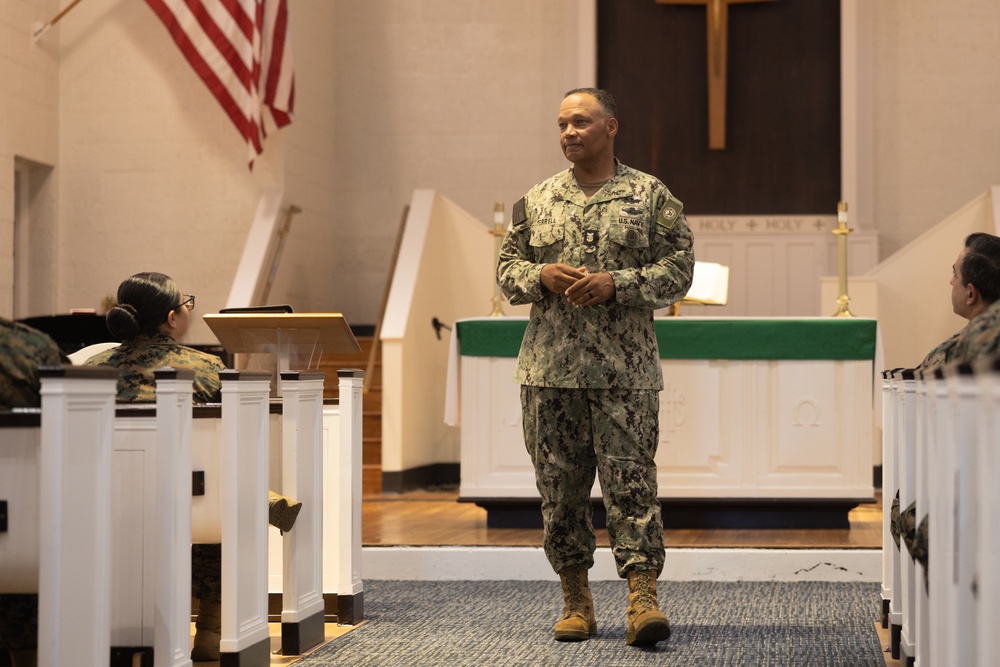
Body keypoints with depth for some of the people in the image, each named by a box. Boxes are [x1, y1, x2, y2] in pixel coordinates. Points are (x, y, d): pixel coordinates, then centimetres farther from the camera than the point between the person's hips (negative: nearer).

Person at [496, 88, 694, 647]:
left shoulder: (651, 196, 3)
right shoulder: (537, 200, 12)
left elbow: (678, 270, -1)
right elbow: (507, 269, 14)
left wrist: (616, 284, -14)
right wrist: (541, 277, -8)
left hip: (625, 371, -3)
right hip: (549, 369, 3)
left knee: (631, 481, -7)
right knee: (561, 486, 6)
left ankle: (643, 597, -7)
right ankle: (576, 599, 16)